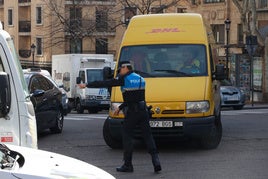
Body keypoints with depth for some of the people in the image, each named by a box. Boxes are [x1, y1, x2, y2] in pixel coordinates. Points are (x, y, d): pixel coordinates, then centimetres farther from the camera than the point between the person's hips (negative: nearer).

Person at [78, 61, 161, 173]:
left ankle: (127, 164, 6)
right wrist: (120, 107, 29)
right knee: (148, 136, 6)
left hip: (131, 113, -6)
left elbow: (105, 84, -3)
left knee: (127, 136, 3)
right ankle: (155, 159, -6)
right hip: (143, 110, 6)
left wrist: (87, 85, 4)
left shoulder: (124, 79, -6)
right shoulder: (140, 79, 16)